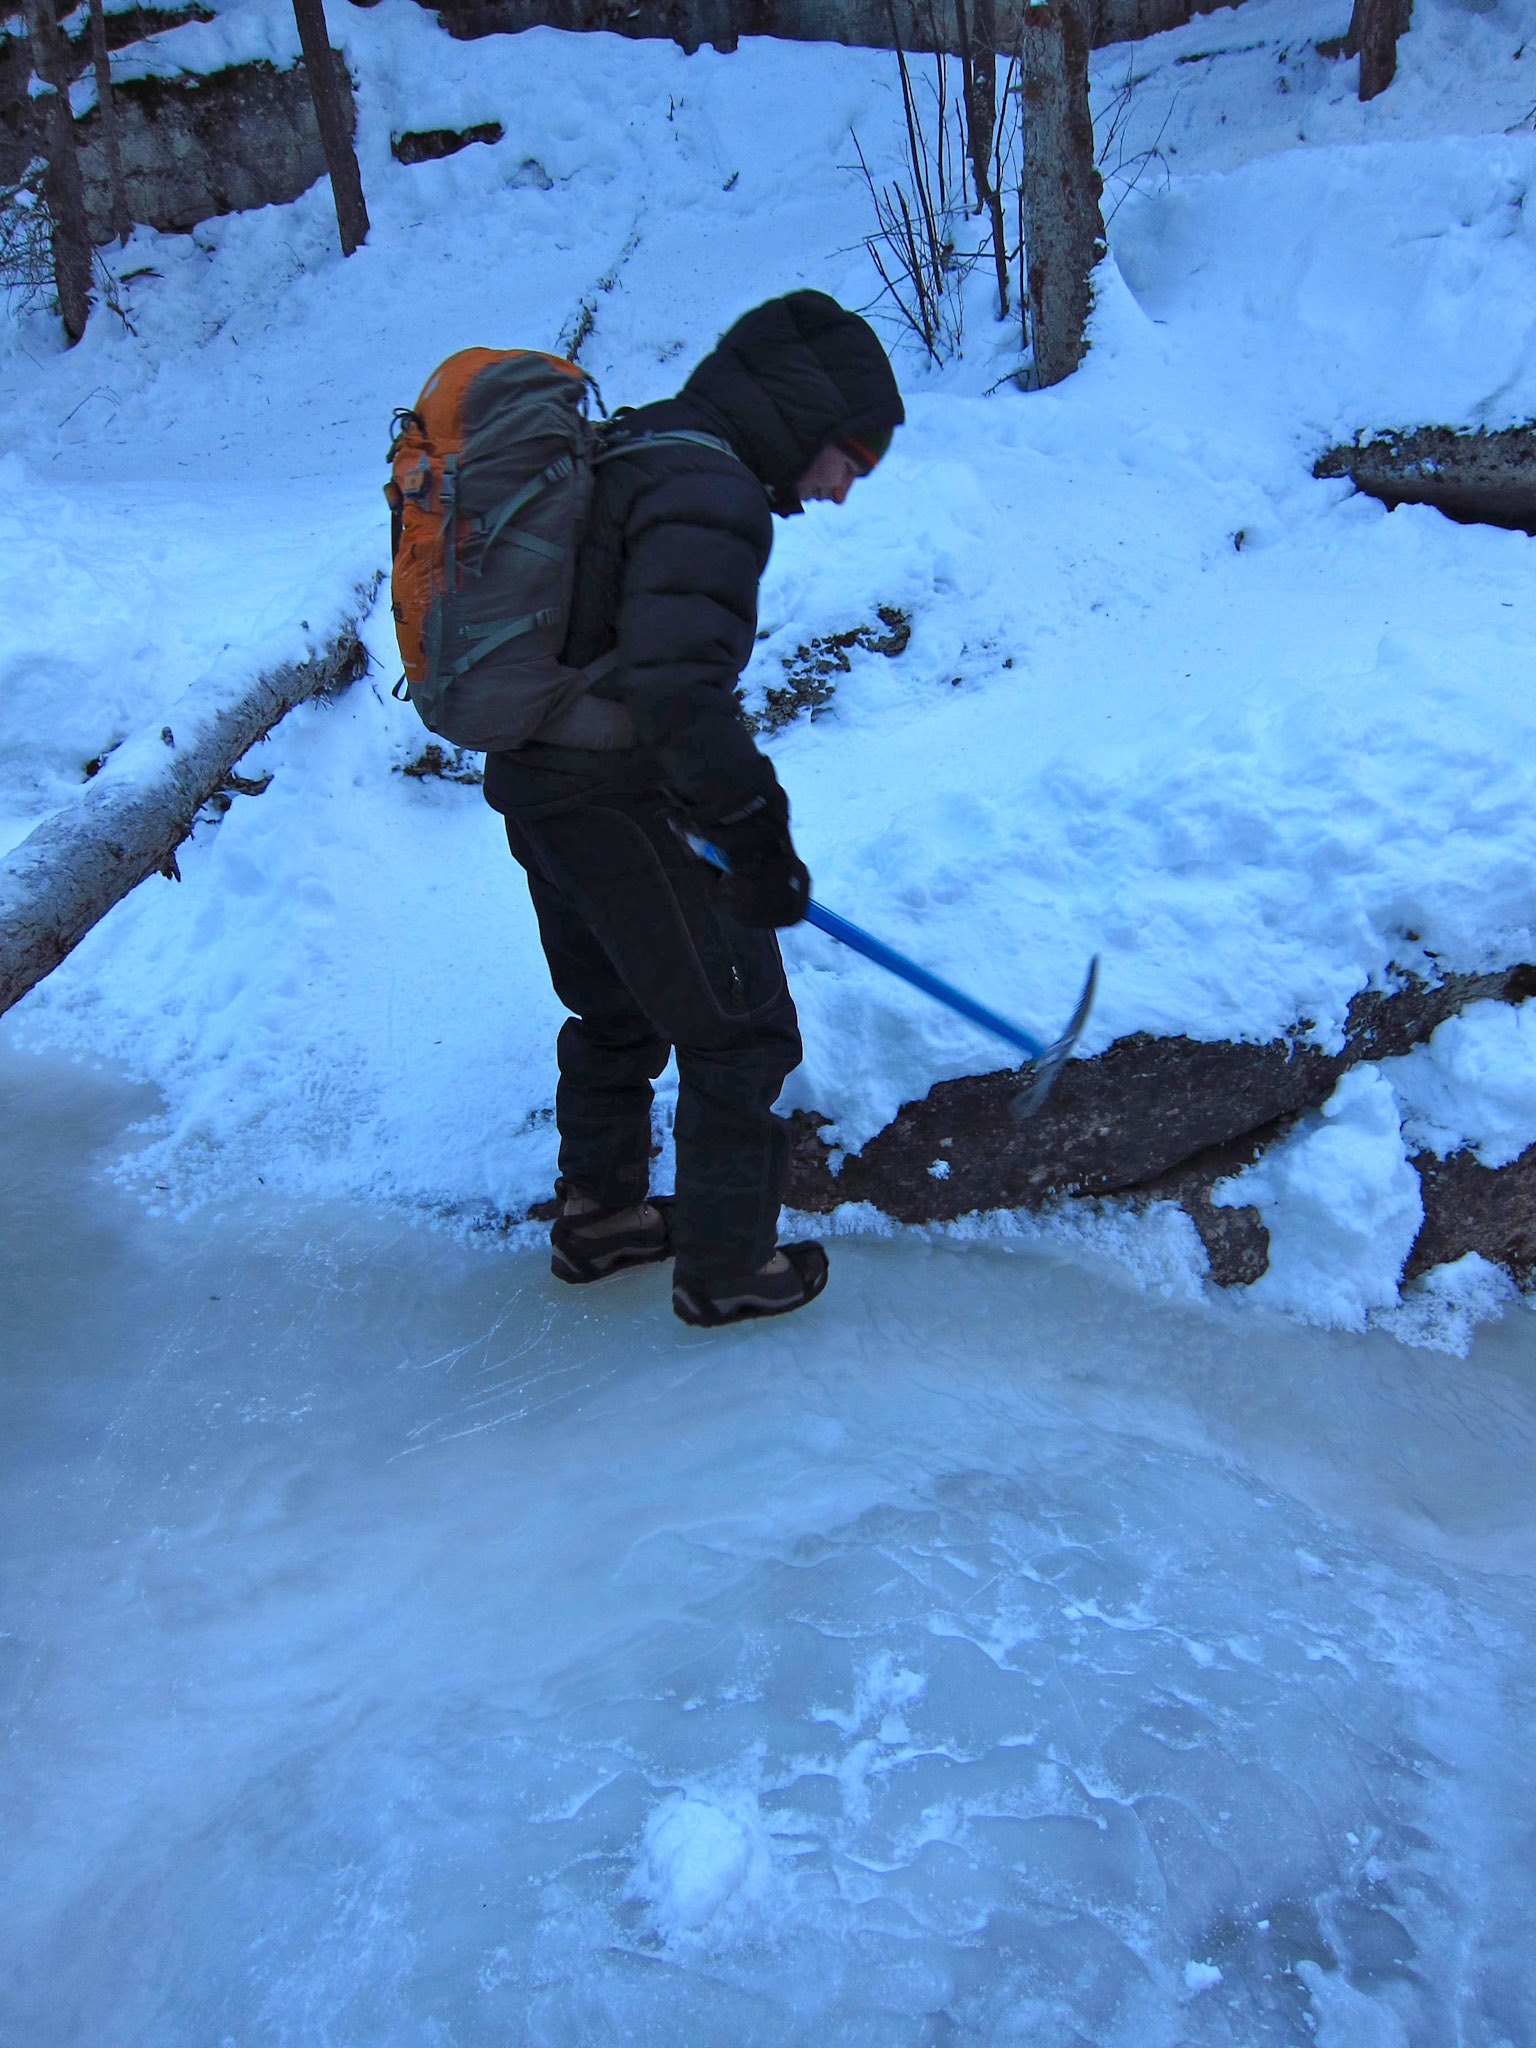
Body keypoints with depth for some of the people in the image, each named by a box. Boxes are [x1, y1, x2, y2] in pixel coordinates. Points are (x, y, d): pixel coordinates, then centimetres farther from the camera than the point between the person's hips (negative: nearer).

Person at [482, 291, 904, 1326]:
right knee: (741, 1037, 5)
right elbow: (677, 684, -33)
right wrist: (755, 836, -25)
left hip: (537, 792, 10)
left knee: (615, 1015, 26)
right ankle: (727, 1269, 20)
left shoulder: (630, 451, 13)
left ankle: (600, 1219, 42)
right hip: (622, 811, -10)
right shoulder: (709, 492, -19)